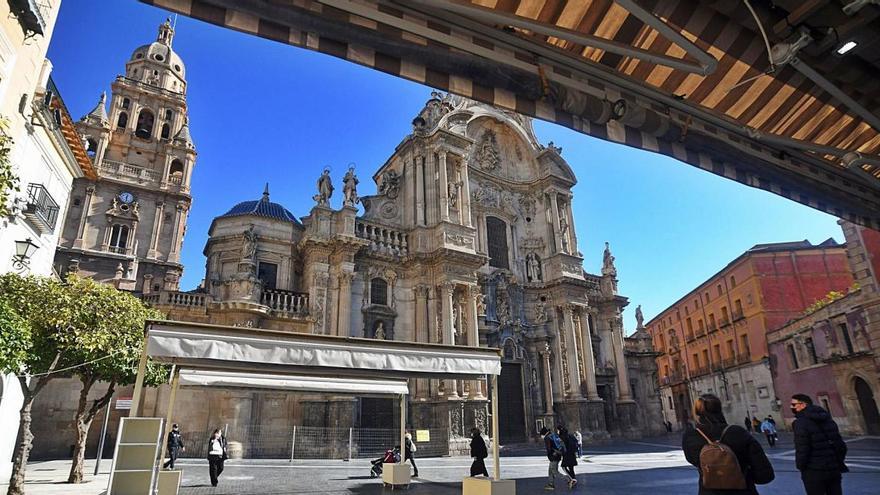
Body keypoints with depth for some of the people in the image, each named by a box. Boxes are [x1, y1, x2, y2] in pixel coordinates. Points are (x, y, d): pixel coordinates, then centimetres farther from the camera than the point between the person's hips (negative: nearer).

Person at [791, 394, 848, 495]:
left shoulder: (801, 422, -16)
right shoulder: (827, 419, 9)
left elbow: (802, 449, -19)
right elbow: (841, 445, 12)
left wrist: (800, 466, -3)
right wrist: (838, 462, 23)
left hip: (814, 472, -7)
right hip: (834, 469, 7)